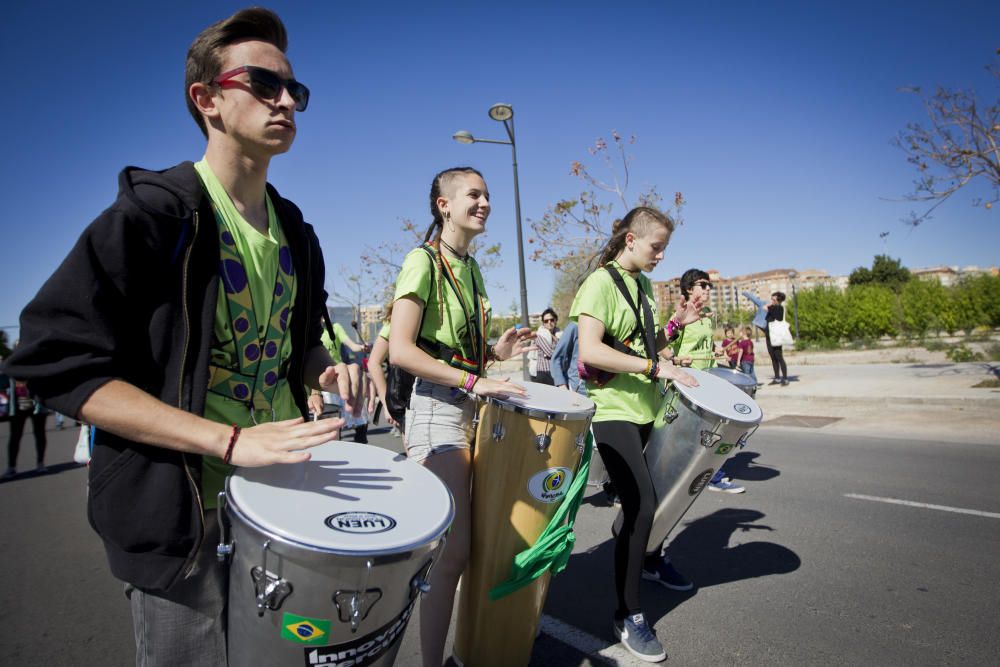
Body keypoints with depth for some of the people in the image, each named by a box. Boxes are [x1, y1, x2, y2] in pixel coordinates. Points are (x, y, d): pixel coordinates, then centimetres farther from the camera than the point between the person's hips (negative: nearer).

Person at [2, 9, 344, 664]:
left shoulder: (296, 234, 7)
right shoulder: (152, 213, -14)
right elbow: (57, 364, -19)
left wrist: (325, 371, -5)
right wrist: (229, 440, -28)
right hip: (184, 514, -6)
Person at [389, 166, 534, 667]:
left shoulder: (471, 268, 16)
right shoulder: (423, 260, -9)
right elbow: (400, 350, -19)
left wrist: (496, 351, 5)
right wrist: (474, 382, -23)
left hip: (472, 410, 8)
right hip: (437, 410, -8)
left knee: (462, 543, 15)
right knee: (452, 550, -6)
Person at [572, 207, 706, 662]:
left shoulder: (643, 285, 14)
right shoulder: (601, 283, -12)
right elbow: (589, 351, -23)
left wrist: (675, 325, 5)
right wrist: (654, 367, -24)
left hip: (646, 408, 8)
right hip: (614, 410, -8)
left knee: (649, 499, 20)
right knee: (641, 505, -13)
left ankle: (649, 559, 48)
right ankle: (628, 615, 2)